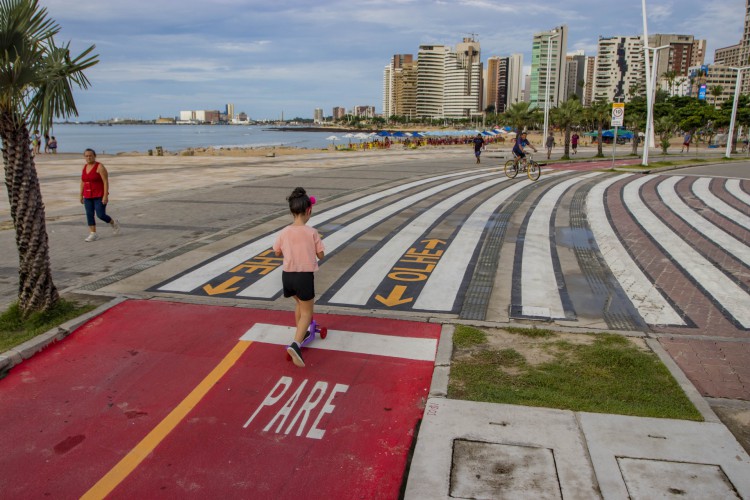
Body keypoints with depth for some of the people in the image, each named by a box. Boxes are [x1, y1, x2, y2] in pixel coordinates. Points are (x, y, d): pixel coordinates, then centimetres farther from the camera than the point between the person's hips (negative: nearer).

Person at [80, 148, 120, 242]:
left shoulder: (100, 167, -13)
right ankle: (93, 234, 6)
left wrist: (105, 196, -22)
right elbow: (83, 182, 14)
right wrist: (81, 195, 12)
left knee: (101, 215, -8)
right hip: (88, 196, 6)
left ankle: (114, 223, 19)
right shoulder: (85, 167, 8)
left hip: (100, 196, -6)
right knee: (89, 215, 1)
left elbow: (106, 182, -17)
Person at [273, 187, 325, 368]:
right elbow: (321, 255, -5)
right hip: (305, 276, -4)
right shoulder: (312, 232, -14)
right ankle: (296, 344, -13)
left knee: (299, 304, 30)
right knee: (307, 312, 7)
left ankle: (301, 334, 45)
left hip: (287, 275, 4)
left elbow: (277, 253, 10)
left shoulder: (284, 232, -5)